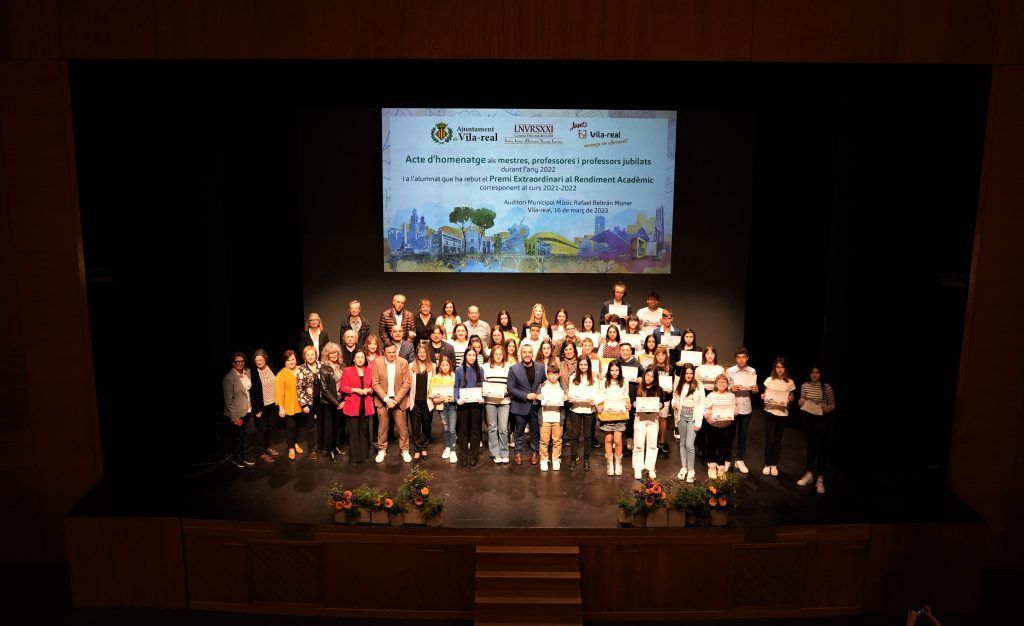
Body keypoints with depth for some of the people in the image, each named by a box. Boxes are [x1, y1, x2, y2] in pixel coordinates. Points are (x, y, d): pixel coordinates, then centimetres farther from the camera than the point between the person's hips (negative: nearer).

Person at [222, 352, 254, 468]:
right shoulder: (229, 378, -20)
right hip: (237, 413, -6)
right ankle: (236, 458, 34)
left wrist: (252, 406, 6)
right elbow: (228, 400, -17)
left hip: (248, 410, 6)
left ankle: (244, 456, 36)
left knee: (248, 434, 17)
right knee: (238, 438, 11)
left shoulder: (247, 372, -2)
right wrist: (234, 417, -17)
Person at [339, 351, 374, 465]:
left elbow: (374, 386, 13)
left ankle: (364, 454, 20)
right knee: (354, 432, -1)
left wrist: (369, 390, -8)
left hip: (366, 405, 3)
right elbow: (342, 387, -3)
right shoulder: (347, 370, 0)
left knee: (364, 431, 9)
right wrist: (355, 390, -15)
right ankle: (354, 457, 6)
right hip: (352, 405, -3)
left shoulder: (369, 370, 9)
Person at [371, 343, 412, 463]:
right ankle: (382, 450, 23)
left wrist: (396, 400, -12)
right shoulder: (377, 363, -5)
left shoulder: (403, 363, -5)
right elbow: (375, 384, -6)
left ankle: (405, 450, 19)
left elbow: (406, 384, -5)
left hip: (398, 400, 0)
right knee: (382, 427, 8)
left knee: (403, 426, 4)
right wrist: (386, 399, -14)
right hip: (382, 400, 0)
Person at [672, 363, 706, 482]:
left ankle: (691, 469, 4)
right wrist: (674, 404, -13)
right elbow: (674, 398, 12)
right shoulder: (679, 385, 5)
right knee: (682, 442, 10)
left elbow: (701, 405, -3)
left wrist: (698, 422, -7)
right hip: (681, 414, 3)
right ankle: (684, 467, 20)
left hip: (693, 415, -3)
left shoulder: (698, 386, -3)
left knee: (689, 444, -9)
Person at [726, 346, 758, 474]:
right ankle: (727, 460, 15)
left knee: (743, 435, 11)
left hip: (745, 407, 2)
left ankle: (739, 460, 23)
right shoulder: (730, 371, -3)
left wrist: (755, 390, -11)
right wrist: (731, 389, -20)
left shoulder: (752, 371, 3)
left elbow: (753, 390, 10)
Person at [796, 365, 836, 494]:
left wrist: (828, 409, -20)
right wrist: (800, 403, -12)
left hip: (822, 419, -3)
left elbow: (833, 405, 0)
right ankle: (809, 474, 24)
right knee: (810, 445, 14)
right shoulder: (805, 386, 0)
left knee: (821, 447, -4)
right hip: (808, 418, 3)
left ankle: (820, 479, 1)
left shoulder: (827, 387, -8)